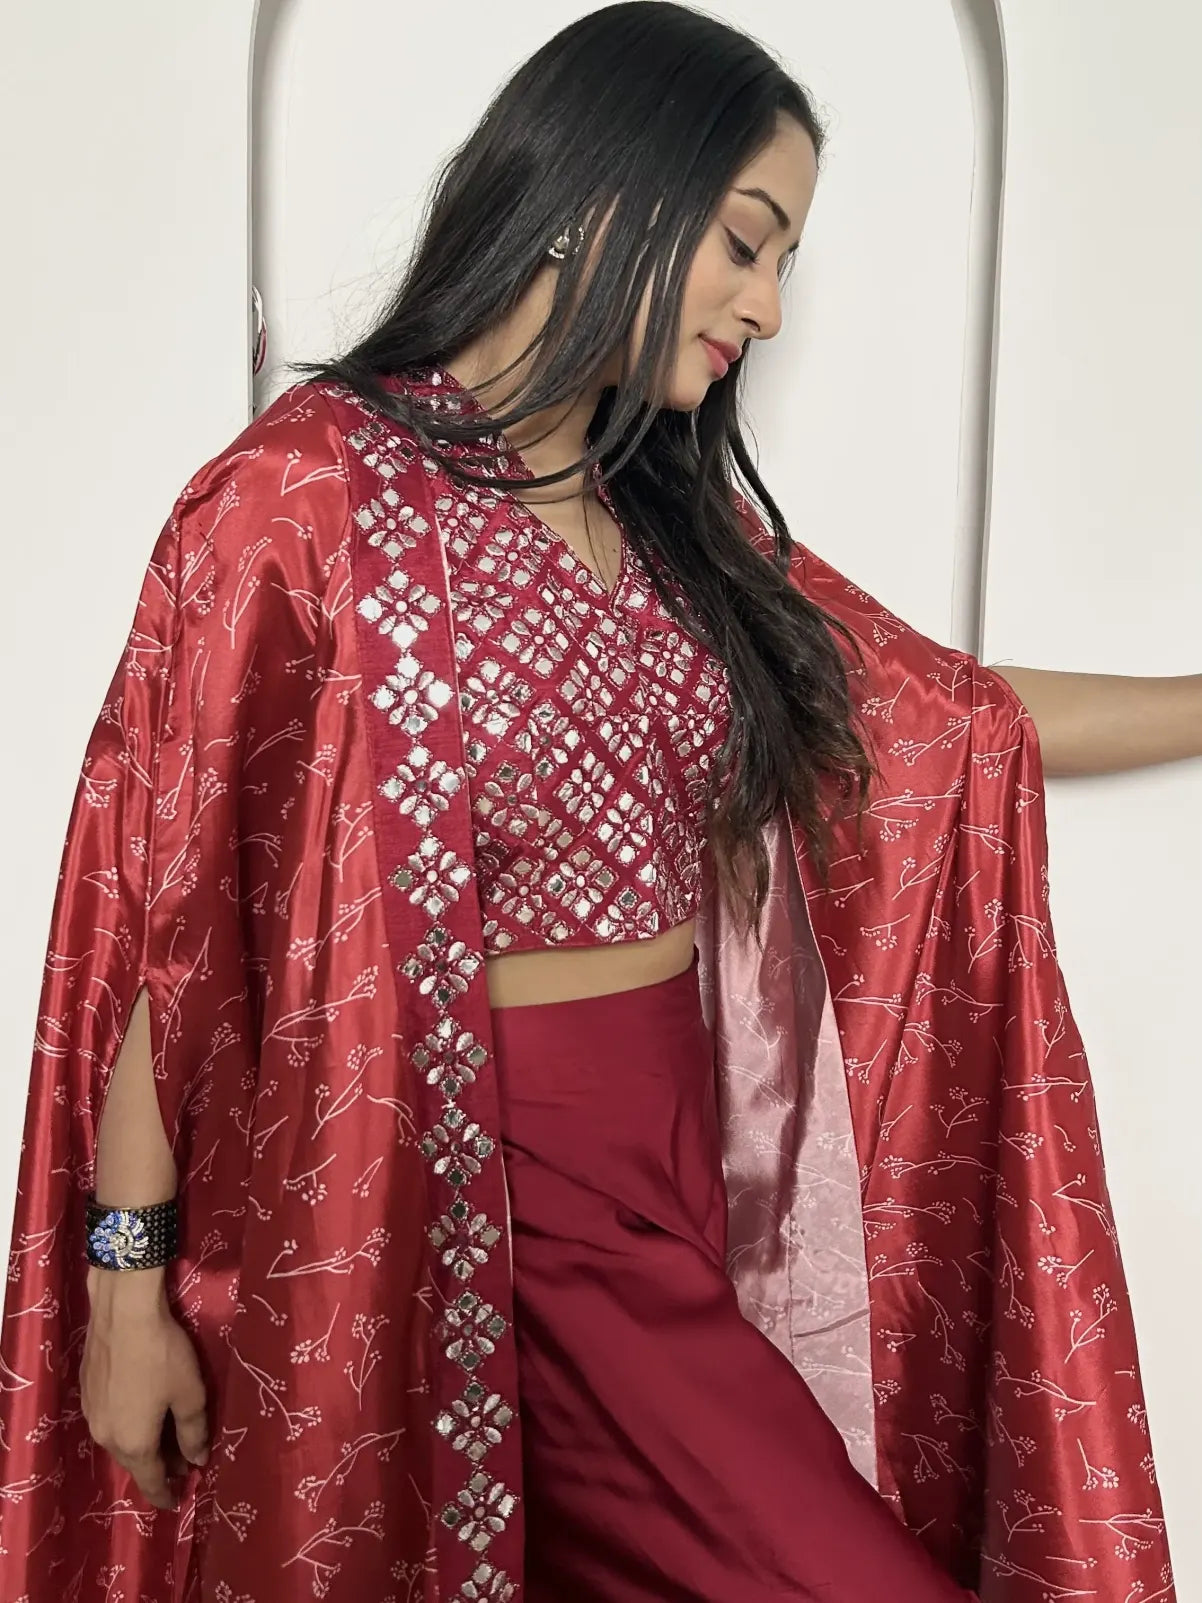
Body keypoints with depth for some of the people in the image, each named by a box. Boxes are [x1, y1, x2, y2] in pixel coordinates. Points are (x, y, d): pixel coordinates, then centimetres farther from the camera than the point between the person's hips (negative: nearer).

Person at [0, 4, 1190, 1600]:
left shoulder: (678, 516, 8)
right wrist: (128, 1275, -9)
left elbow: (938, 711, 13)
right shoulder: (308, 492, -12)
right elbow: (166, 907, -11)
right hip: (496, 1183, -6)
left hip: (682, 1153, 6)